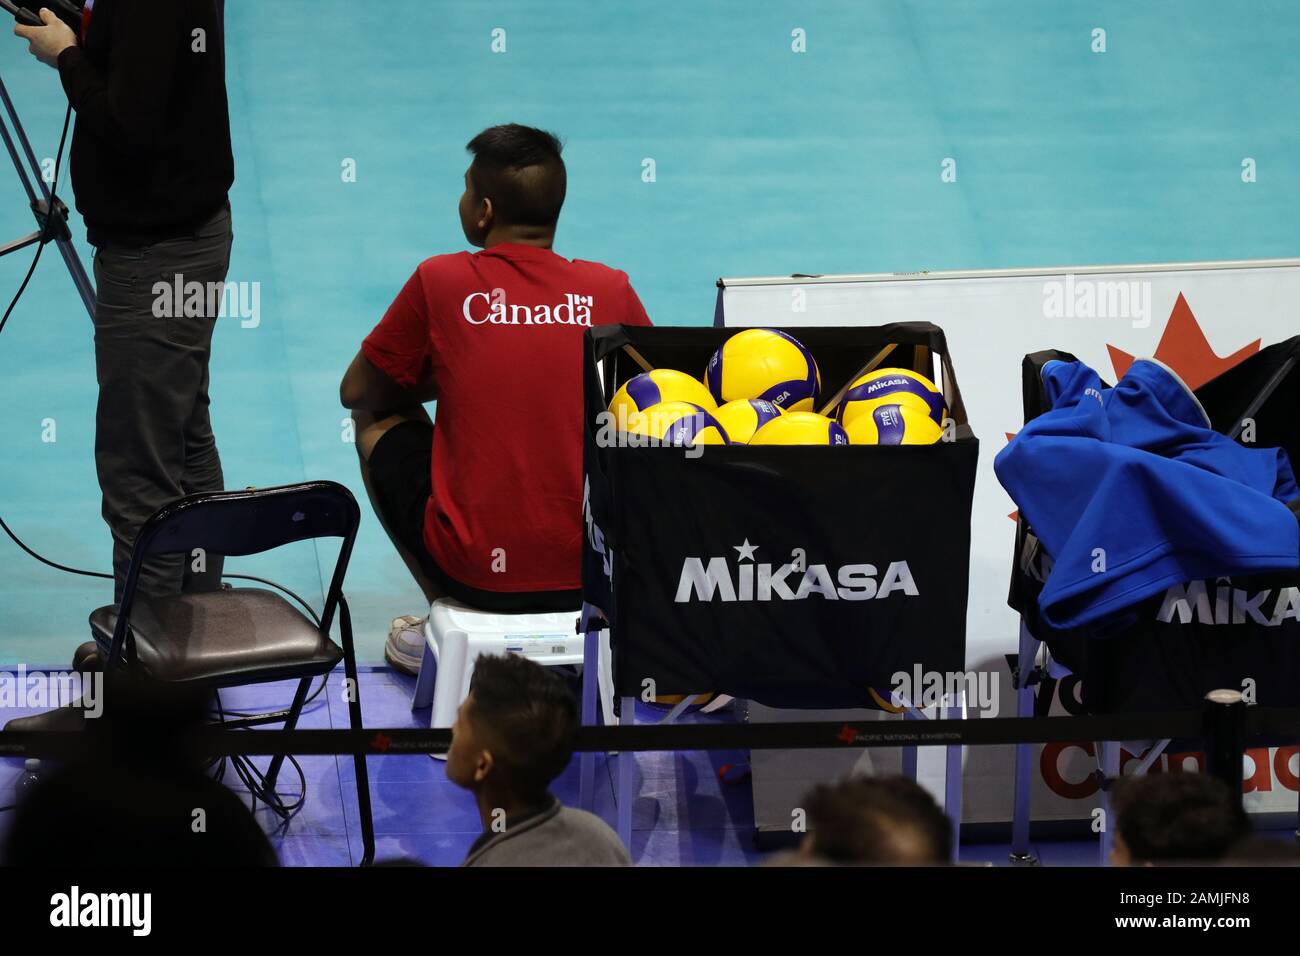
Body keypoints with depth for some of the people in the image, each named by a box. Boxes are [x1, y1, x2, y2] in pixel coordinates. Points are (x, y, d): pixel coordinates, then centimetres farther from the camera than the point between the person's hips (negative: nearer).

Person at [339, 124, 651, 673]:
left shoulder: (441, 282, -6)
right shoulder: (611, 291, -1)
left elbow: (357, 394, 8)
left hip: (478, 572, -3)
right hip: (596, 570, 3)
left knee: (379, 423, 23)